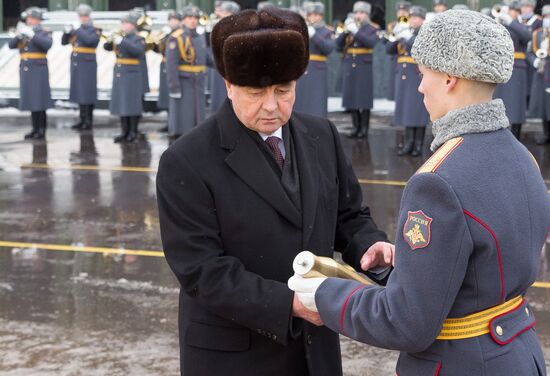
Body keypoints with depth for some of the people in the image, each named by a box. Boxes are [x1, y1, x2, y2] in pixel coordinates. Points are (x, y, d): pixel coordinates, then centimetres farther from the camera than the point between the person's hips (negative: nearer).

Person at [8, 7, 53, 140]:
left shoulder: (44, 33, -4)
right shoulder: (23, 34, 12)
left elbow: (47, 45, -24)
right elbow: (11, 45, 1)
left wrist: (31, 34, -30)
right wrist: (18, 35, -18)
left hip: (39, 71, -6)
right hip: (26, 71, 6)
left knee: (39, 100, -7)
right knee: (31, 100, 7)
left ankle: (42, 130, -3)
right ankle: (36, 129, 13)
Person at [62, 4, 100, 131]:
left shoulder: (95, 30, -4)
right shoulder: (77, 30, 14)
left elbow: (89, 40, -25)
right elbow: (64, 42, 11)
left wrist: (75, 30, -22)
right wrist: (67, 32, -9)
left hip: (88, 65, -6)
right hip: (76, 64, 6)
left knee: (87, 93, -6)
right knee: (79, 92, 8)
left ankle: (89, 121, -2)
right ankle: (82, 119, 14)